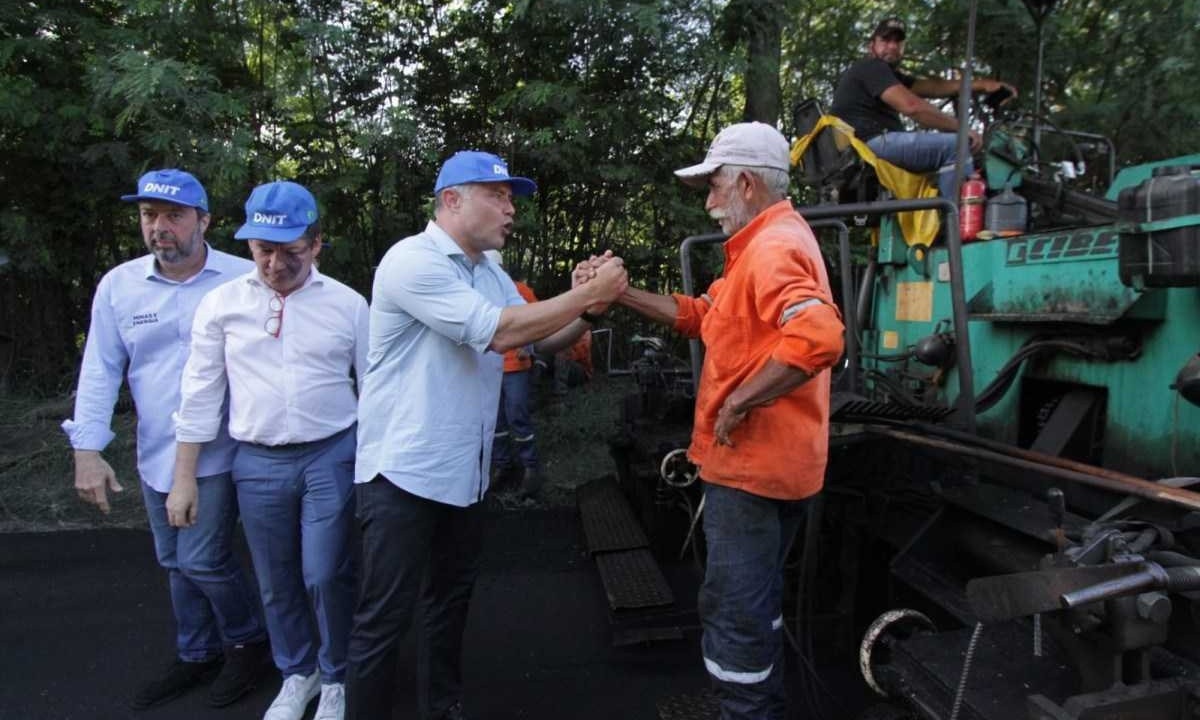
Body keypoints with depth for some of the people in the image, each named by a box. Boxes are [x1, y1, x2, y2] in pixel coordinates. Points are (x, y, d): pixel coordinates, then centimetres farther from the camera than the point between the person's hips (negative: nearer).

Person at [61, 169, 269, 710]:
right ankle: (197, 655, 36)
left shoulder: (244, 280, -10)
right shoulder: (118, 285, 1)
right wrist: (88, 449, -3)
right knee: (175, 564, 16)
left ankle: (248, 641, 21)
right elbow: (101, 370, 3)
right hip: (155, 455, 5)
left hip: (219, 452, -4)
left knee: (202, 560, -5)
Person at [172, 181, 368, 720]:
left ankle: (335, 677, 26)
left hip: (331, 456, -2)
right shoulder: (222, 303, 0)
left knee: (325, 577, -1)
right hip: (257, 463, 2)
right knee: (277, 583, 13)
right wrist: (184, 478, 4)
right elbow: (200, 394, 4)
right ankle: (297, 672, 37)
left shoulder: (347, 304, -3)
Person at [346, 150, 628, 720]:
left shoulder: (490, 275, 11)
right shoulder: (413, 261, -16)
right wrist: (589, 293, -18)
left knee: (451, 598, 21)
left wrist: (593, 303, -6)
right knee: (384, 618, 1)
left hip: (462, 473, 9)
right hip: (403, 471, -9)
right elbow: (498, 331, -24)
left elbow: (546, 339, 13)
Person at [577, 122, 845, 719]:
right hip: (767, 463, 11)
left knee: (732, 610, 1)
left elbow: (819, 337, -36)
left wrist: (738, 403, -27)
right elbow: (702, 316, 17)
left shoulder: (772, 248, -19)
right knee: (755, 603, 23)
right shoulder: (768, 243, 15)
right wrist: (620, 292, 8)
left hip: (751, 465, -11)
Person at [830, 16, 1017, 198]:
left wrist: (981, 84, 9)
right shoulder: (871, 68, -4)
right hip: (871, 143, -11)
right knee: (956, 145, -16)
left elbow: (933, 87, 18)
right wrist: (961, 128, -12)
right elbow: (911, 106, -17)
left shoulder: (889, 75, 28)